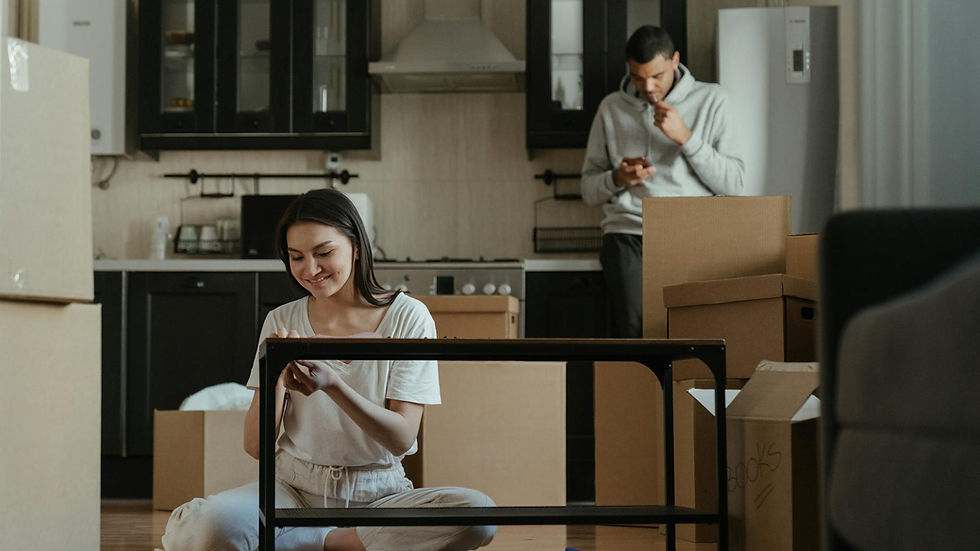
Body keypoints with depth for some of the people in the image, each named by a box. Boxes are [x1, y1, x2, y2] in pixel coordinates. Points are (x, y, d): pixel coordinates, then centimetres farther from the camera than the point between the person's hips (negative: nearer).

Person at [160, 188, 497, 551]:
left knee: (479, 513, -32)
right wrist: (275, 377, -18)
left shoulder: (407, 317, -2)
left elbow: (402, 439, -9)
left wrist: (333, 385, -25)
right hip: (296, 489, 0)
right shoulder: (282, 323, 4)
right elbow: (256, 447, 0)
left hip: (377, 493, 0)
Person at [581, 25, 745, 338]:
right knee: (635, 332, -18)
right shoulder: (611, 109, 15)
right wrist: (617, 179, -4)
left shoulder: (710, 101, 10)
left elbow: (733, 184, 3)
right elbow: (589, 189, 18)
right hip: (629, 233, 1)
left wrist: (685, 137, -7)